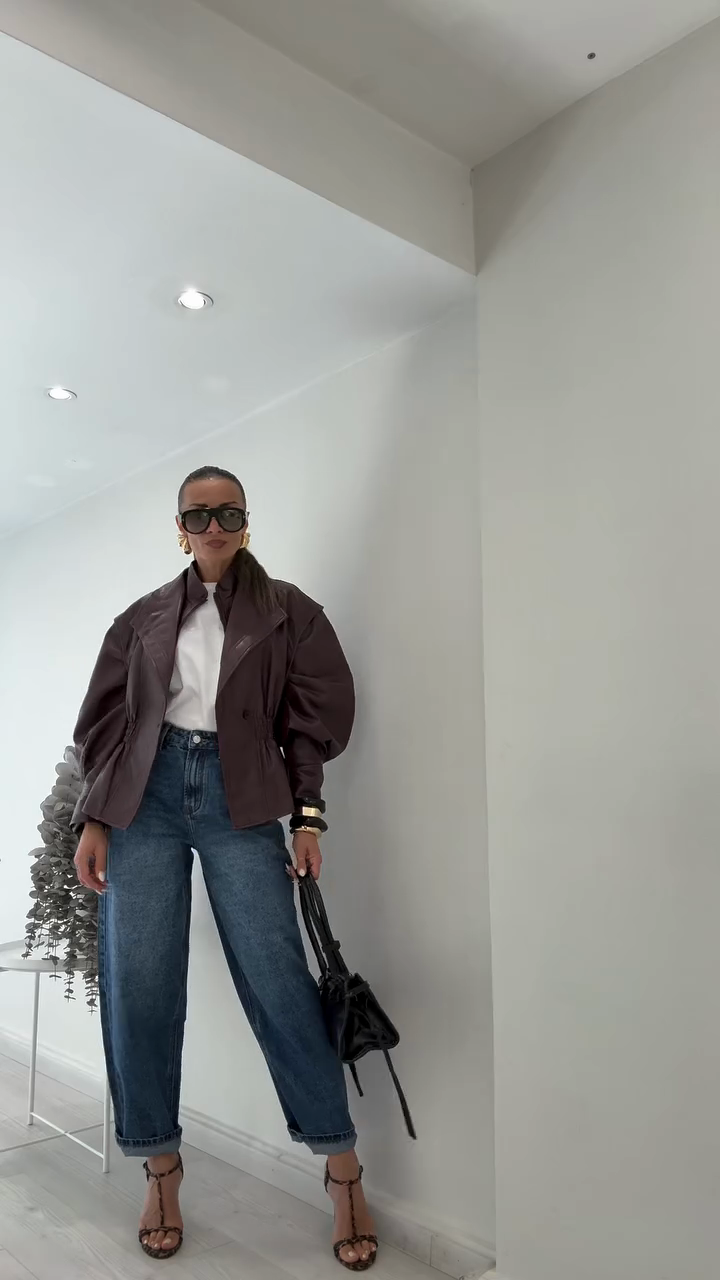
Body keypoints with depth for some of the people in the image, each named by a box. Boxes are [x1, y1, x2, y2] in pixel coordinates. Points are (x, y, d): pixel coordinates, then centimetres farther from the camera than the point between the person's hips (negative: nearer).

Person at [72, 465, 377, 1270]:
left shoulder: (285, 611, 9)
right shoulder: (142, 619, 13)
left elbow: (315, 715, 5)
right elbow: (104, 722, 11)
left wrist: (306, 816, -2)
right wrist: (92, 820, 2)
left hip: (240, 798, -2)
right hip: (147, 795, 3)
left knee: (277, 979, -4)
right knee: (137, 985, 2)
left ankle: (343, 1170, 11)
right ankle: (161, 1167, 21)